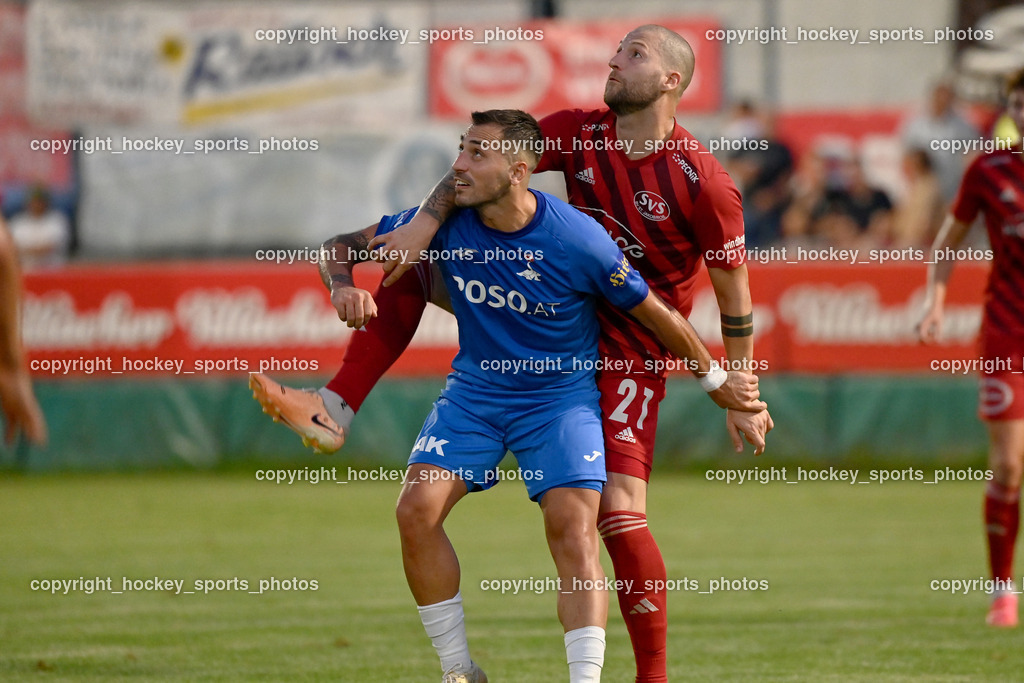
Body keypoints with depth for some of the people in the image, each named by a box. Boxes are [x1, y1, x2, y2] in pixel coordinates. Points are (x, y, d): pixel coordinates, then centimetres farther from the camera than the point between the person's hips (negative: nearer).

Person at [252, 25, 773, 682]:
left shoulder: (706, 184, -18)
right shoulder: (576, 133, -4)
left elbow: (735, 296, -9)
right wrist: (427, 220, -27)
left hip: (633, 352, -6)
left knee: (620, 511, -18)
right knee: (412, 264, 0)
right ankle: (335, 411, -6)